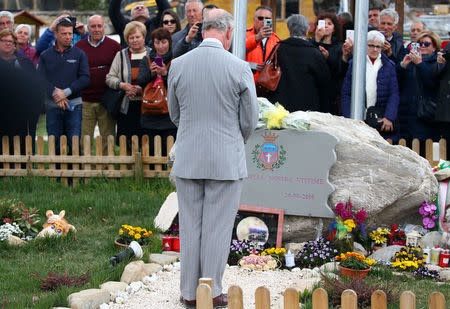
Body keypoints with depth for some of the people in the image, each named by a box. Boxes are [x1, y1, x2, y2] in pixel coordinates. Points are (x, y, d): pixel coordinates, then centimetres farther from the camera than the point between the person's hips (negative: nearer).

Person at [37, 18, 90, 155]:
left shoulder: (79, 54, 7)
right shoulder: (45, 56, 10)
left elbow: (85, 78, -3)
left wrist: (66, 92, -13)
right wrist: (54, 93, -15)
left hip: (74, 105, -1)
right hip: (52, 106, 1)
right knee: (54, 145, 2)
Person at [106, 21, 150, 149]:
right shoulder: (121, 55, 14)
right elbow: (110, 77, 12)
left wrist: (142, 89, -13)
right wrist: (122, 85, -7)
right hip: (127, 108, 2)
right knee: (126, 145, -2)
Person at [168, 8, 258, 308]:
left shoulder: (178, 65, -3)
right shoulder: (239, 68, -11)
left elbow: (174, 113, 10)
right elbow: (250, 120, -3)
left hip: (188, 158, 3)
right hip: (226, 160, -3)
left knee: (190, 227, 11)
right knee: (217, 229, 4)